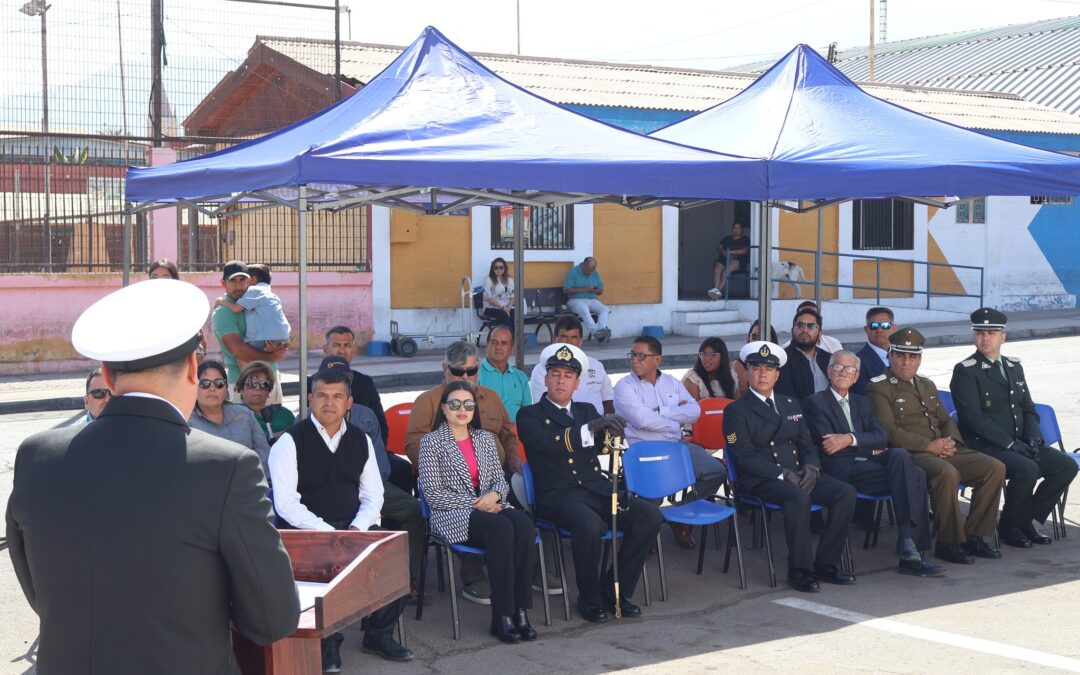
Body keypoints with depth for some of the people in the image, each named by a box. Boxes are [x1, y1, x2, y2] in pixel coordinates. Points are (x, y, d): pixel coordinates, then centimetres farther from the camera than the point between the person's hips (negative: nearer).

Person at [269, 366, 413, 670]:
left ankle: (378, 633, 2)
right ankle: (328, 642, -10)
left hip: (355, 528, 5)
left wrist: (358, 528, -7)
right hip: (307, 532, -5)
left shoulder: (361, 441, 13)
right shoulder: (290, 442, -4)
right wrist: (328, 532, -19)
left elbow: (373, 495, 13)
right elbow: (286, 503, -12)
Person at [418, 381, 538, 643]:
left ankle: (520, 609, -30)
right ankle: (502, 615, -32)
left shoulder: (485, 438, 20)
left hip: (490, 506, 5)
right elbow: (433, 494, -6)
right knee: (501, 527, -35)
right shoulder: (431, 442, 3)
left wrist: (494, 495, -8)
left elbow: (501, 480, 17)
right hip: (452, 515, -5)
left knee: (524, 523, -30)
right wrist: (475, 504, -13)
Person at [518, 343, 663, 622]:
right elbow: (549, 443, -17)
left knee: (650, 515, -16)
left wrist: (610, 430, -15)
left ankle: (614, 589, -4)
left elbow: (601, 445, 9)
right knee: (590, 525, -36)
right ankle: (590, 599, -13)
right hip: (558, 495, -5)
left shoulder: (587, 411, 23)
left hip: (596, 489, 6)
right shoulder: (530, 415, 5)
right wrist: (589, 429, -28)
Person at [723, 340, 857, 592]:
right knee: (798, 497, -36)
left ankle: (826, 564, -10)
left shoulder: (791, 404, 21)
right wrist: (782, 474, -19)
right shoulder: (736, 411, 1)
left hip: (799, 475, 6)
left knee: (846, 492, -17)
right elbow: (744, 457, -9)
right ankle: (800, 570, -25)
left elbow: (807, 444, 19)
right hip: (760, 481, -6)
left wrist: (811, 468, -4)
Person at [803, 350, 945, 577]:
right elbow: (827, 446, -7)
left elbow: (881, 437, 7)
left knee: (900, 455, -28)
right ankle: (912, 551, -26)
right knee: (913, 476, -25)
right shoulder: (815, 403, 7)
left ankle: (907, 540, -26)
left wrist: (850, 439, -13)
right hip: (843, 470, -6)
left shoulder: (861, 403, 25)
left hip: (869, 464, 6)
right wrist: (870, 449, -3)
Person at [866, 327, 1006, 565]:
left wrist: (951, 442, -1)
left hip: (944, 451, 8)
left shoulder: (927, 385, 23)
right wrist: (929, 446, -17)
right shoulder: (879, 388, -3)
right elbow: (889, 432, -13)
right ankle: (949, 543, -22)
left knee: (995, 468, -10)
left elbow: (946, 420, 24)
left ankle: (973, 536, -3)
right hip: (910, 455, -8)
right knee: (947, 473, -37)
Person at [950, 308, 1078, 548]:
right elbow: (974, 418, -16)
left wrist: (1033, 438, -2)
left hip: (1019, 444, 7)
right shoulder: (965, 371, -7)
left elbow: (1028, 409, 18)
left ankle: (1026, 519, 4)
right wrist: (1010, 444, -20)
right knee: (1027, 470, -31)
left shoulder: (1014, 366, 16)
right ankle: (1009, 526, -7)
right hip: (984, 446, -7)